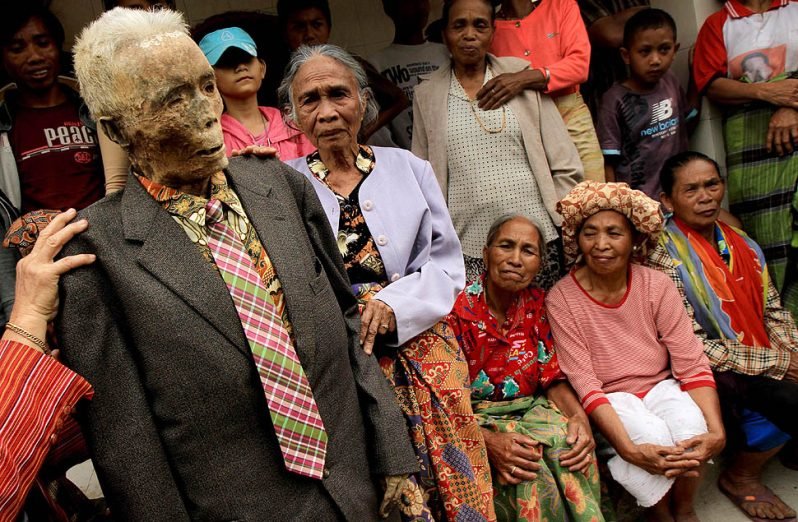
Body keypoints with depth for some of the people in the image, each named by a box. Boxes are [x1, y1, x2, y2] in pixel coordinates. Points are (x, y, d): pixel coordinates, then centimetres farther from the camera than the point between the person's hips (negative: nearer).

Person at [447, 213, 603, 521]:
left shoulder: (538, 305, 4)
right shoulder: (457, 310, -12)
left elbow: (554, 380, 5)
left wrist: (579, 416, -16)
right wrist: (489, 442, -30)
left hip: (532, 413, 4)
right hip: (476, 422, -4)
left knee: (569, 448, -29)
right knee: (531, 472, -32)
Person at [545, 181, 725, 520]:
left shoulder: (656, 285, -7)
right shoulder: (561, 299, -14)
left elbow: (692, 363, -9)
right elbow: (584, 383, -18)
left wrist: (716, 430, -25)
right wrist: (630, 450, -30)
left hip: (660, 387, 3)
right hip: (609, 399, -2)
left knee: (691, 424, -28)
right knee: (653, 435, -30)